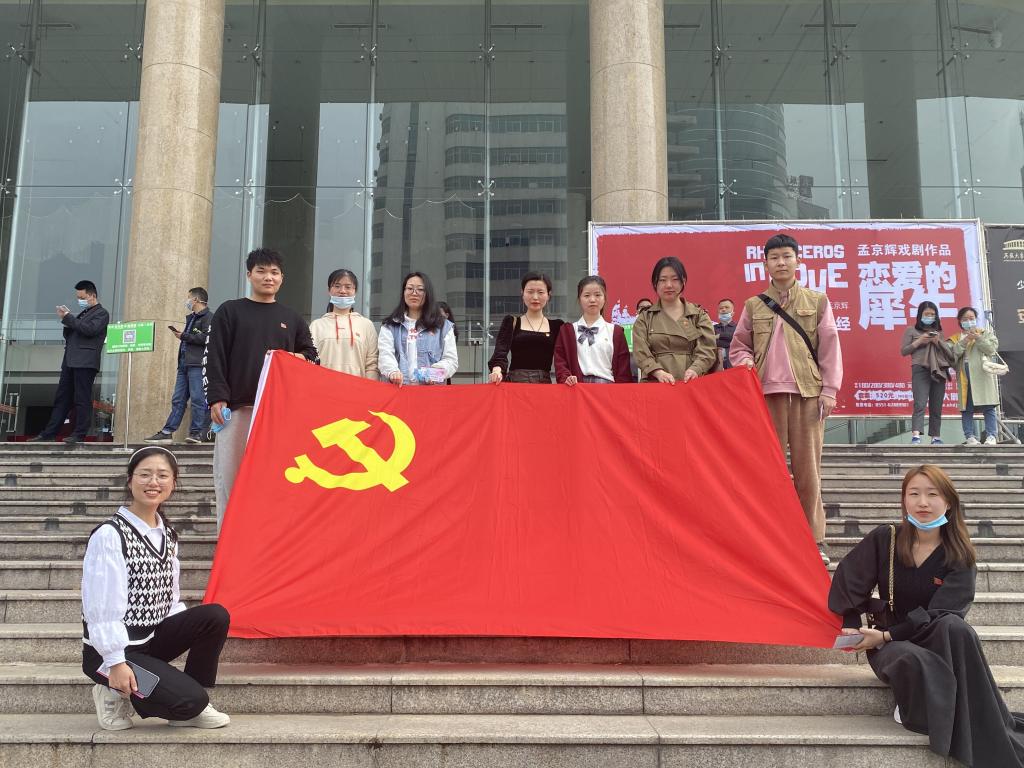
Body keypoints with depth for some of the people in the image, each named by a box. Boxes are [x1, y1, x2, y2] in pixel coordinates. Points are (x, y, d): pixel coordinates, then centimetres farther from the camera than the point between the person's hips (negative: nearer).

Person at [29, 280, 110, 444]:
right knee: (61, 398, 7)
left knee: (82, 399, -7)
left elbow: (90, 329, -16)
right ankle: (49, 433, 8)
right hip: (70, 361, 8)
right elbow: (68, 335, 25)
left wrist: (68, 318, -9)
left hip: (85, 362, -8)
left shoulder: (101, 313, 1)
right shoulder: (83, 313, 25)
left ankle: (79, 434, -4)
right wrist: (66, 319, 6)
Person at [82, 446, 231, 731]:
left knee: (215, 615, -16)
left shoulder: (167, 535, 8)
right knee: (190, 699, -22)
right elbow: (102, 606, -18)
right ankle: (117, 692, 4)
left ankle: (192, 706, -1)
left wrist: (188, 634, -4)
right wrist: (116, 663, -19)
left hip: (152, 638, 7)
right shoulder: (109, 535, -15)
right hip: (111, 651, -7)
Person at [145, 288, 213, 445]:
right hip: (184, 364, 9)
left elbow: (207, 337, -18)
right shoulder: (191, 318, 26)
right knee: (178, 399, 7)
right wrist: (180, 335, 14)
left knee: (197, 399, -8)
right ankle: (167, 432, 7)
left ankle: (196, 432, -5)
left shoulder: (208, 317, -4)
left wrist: (184, 336, -11)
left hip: (197, 364, -9)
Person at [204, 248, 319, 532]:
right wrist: (217, 399, -8)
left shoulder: (292, 319, 18)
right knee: (231, 478, -3)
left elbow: (312, 357, 18)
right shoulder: (229, 311, 10)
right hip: (238, 408, -2)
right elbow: (214, 358, 2)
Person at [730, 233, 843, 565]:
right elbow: (738, 346, 16)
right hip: (767, 392, 1)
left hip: (808, 392, -1)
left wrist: (829, 390, -2)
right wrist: (746, 363, -6)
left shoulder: (817, 301, 10)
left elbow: (829, 347, 5)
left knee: (807, 467, 0)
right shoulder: (754, 305, 13)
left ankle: (814, 539, 8)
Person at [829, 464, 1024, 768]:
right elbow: (848, 582, -1)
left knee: (955, 626, -35)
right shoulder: (883, 539, -6)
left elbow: (939, 614, -15)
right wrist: (852, 628, -13)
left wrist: (886, 634, -22)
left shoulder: (959, 556, -6)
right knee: (912, 660, -38)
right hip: (889, 644, -1)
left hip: (939, 640, 1)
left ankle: (985, 731, -25)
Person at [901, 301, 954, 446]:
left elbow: (950, 353, 14)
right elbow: (903, 351, 4)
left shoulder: (939, 332, 19)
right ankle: (916, 436, -28)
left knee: (936, 407, 4)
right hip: (920, 370, -4)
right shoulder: (911, 330, 10)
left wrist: (938, 341, -2)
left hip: (939, 371, 4)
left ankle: (936, 437, 7)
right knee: (920, 404, -17)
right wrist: (919, 341, -7)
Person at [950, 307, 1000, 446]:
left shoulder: (986, 333, 16)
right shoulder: (955, 339, 17)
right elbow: (952, 355, 0)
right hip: (964, 376, 1)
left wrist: (978, 337, -9)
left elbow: (991, 349, 0)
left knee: (988, 407, -7)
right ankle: (970, 436, 0)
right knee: (966, 408, -2)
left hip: (982, 374, -1)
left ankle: (991, 436, -7)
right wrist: (964, 341, -10)